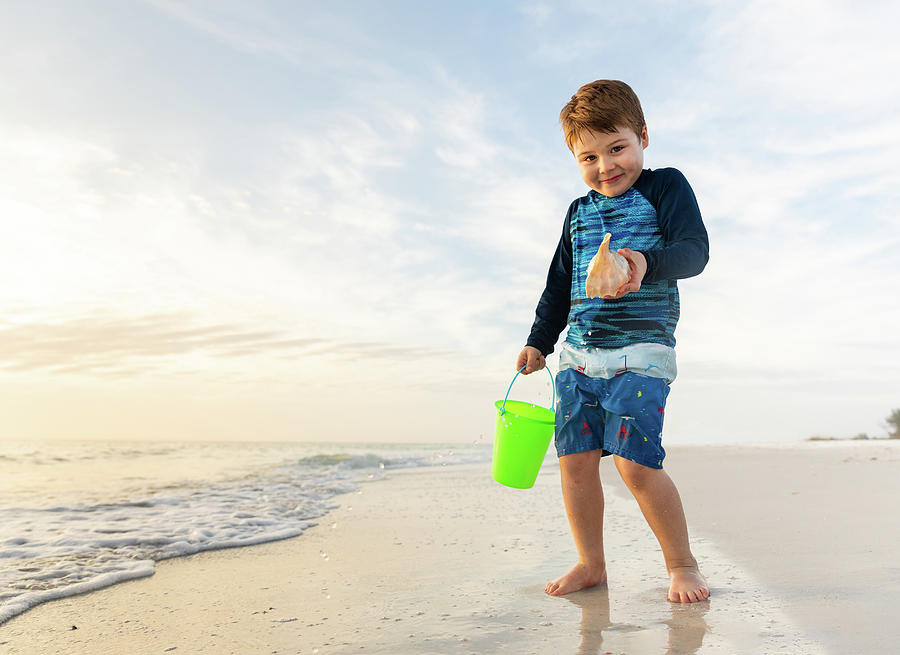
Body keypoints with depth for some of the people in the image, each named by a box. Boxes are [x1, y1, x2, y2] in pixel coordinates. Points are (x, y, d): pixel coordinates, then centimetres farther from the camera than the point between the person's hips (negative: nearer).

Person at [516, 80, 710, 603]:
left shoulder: (665, 186, 2)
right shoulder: (579, 212, 19)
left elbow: (695, 250, -13)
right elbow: (559, 283, 24)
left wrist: (648, 262, -33)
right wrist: (539, 341, 21)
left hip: (641, 350, -6)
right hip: (579, 353, 6)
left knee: (635, 460, -15)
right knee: (575, 458, 1)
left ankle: (683, 563, 5)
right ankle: (591, 563, 16)